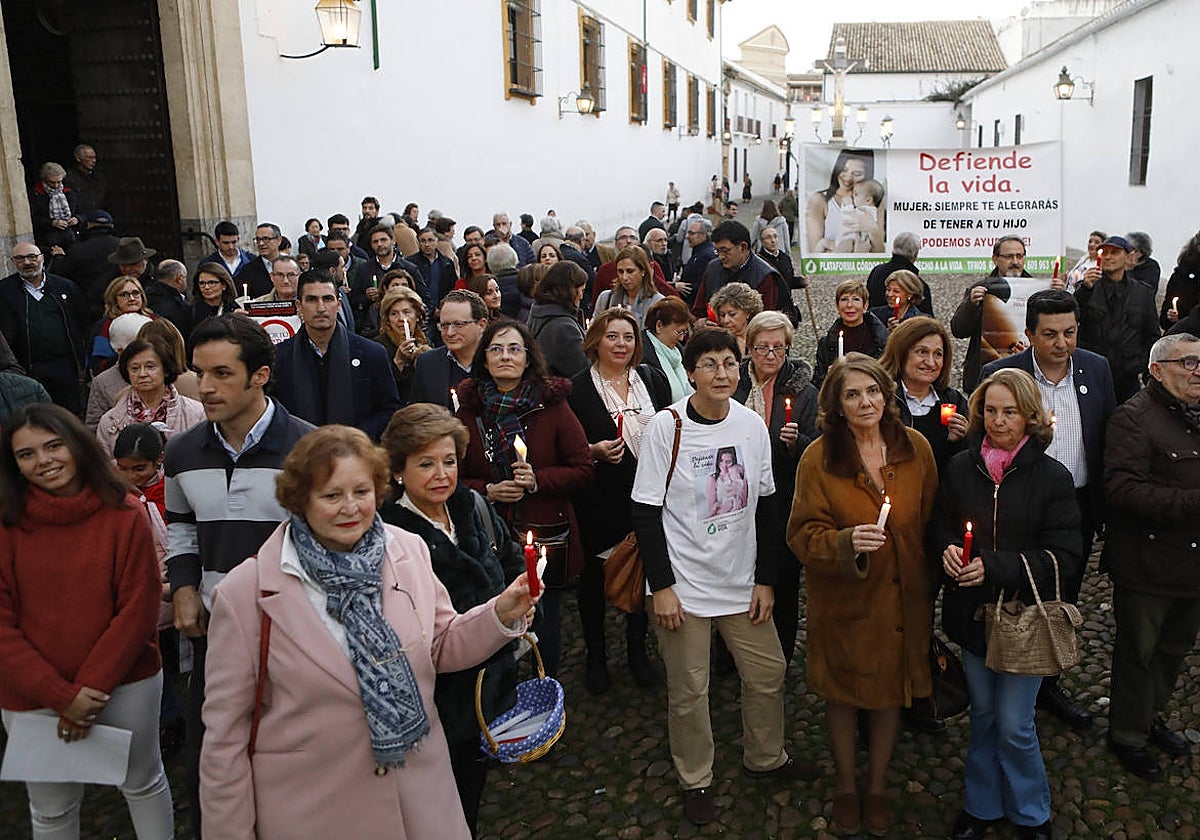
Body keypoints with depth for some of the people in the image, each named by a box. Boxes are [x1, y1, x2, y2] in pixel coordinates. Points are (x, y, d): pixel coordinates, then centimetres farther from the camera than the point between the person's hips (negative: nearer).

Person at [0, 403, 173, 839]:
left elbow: (138, 609, -9)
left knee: (143, 784, 18)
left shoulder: (125, 513, -9)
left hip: (126, 682, -1)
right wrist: (62, 696, -15)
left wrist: (91, 687, -14)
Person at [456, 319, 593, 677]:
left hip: (547, 532, 0)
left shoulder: (552, 404, -2)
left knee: (545, 622, 12)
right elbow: (452, 478, 7)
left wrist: (538, 479, -17)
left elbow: (583, 469, -2)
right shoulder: (469, 409, 1)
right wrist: (488, 491, -11)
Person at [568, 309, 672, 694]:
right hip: (599, 500, -2)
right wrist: (594, 451, -19)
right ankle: (596, 655, 28)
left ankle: (637, 649, 32)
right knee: (594, 576, 9)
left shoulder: (652, 380, 7)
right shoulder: (577, 388, -4)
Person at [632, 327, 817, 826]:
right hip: (684, 584, -4)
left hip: (742, 580, 4)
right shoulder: (666, 427, -13)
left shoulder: (752, 425, -2)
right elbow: (646, 512, -11)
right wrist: (661, 587, -13)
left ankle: (765, 758, 40)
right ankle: (696, 780, 30)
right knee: (689, 689, 8)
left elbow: (762, 506, 6)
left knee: (768, 673, 14)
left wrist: (765, 579, 4)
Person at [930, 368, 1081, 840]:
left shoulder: (1051, 477, -10)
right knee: (983, 714, 18)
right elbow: (939, 527, 9)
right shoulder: (961, 468, -1)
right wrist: (947, 550, -14)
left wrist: (995, 567, -22)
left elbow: (1063, 557, -12)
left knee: (1014, 726, 3)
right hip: (971, 611, 3)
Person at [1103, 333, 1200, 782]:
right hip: (1147, 564, -8)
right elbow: (1123, 489, -26)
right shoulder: (1134, 417, -17)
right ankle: (1127, 734, 26)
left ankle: (1151, 714, 43)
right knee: (1139, 651, 8)